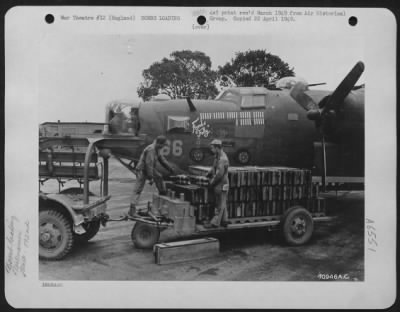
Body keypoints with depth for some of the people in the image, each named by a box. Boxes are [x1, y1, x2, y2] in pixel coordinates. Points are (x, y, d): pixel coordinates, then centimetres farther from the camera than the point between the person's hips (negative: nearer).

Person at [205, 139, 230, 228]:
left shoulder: (223, 158, -21)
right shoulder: (217, 157, 12)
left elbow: (220, 174, -24)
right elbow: (213, 168, 20)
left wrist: (212, 182, -14)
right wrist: (207, 175, 9)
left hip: (221, 185, -10)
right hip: (218, 184, 10)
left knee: (220, 205, -2)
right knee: (222, 204, 16)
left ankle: (215, 223, 3)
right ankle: (224, 221, 24)